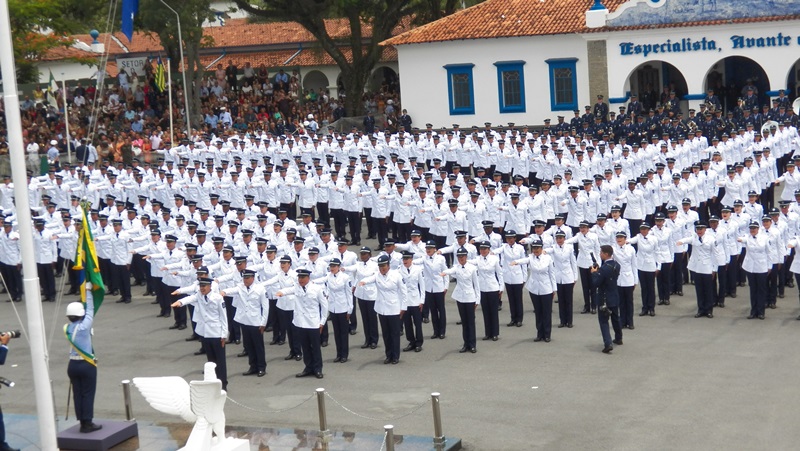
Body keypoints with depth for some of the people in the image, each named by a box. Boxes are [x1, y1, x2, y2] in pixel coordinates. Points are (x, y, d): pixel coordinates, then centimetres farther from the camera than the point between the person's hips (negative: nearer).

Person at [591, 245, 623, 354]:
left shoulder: (603, 269, -26)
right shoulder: (616, 265, -2)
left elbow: (595, 284, -22)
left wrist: (594, 273, -8)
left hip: (604, 299, -7)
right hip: (615, 297, 7)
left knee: (603, 321, -1)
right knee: (615, 318, 23)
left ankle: (608, 344, -11)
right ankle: (618, 339, 40)